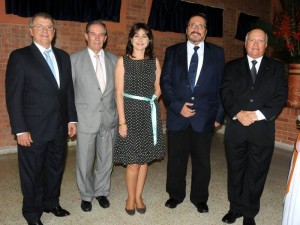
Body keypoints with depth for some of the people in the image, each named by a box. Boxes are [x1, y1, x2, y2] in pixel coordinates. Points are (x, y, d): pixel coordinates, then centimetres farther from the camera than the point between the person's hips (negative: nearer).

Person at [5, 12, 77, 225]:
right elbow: (13, 96, -9)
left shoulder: (63, 56, 10)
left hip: (59, 128, 5)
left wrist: (72, 119, 8)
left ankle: (51, 202, 38)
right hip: (34, 129, -4)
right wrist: (20, 130, -13)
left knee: (56, 168, 17)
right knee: (32, 172, 11)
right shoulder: (20, 56, -5)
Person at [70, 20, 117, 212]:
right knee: (85, 162, 8)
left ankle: (102, 192, 34)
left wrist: (119, 114, 5)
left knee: (106, 160, 13)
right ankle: (86, 195, 30)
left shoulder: (113, 59, 6)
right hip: (86, 119, -2)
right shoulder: (75, 59, -1)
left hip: (109, 119, 2)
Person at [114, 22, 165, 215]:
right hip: (131, 112, -3)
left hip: (150, 114, 3)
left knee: (145, 158, 10)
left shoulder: (154, 62, 7)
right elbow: (119, 93, -6)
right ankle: (130, 198, 21)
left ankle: (139, 196, 26)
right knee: (133, 161, 0)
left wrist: (151, 104, -2)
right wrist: (122, 121, -11)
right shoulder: (123, 61, -2)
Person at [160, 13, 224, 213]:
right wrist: (177, 106, -10)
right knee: (176, 159, 12)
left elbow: (221, 85, 4)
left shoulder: (217, 53, 6)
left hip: (204, 116, 0)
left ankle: (200, 198, 31)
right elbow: (165, 82, 1)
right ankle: (175, 195, 32)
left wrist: (219, 114, 0)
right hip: (178, 115, 0)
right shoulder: (173, 52, 6)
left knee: (202, 161, 11)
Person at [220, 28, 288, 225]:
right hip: (236, 127, 1)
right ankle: (235, 208, 28)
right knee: (235, 171, 11)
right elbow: (225, 93, 0)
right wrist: (238, 113, -15)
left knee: (256, 173, 7)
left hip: (263, 129, 0)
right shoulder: (232, 67, 11)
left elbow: (281, 96, -1)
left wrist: (258, 114, -14)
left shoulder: (277, 68, 9)